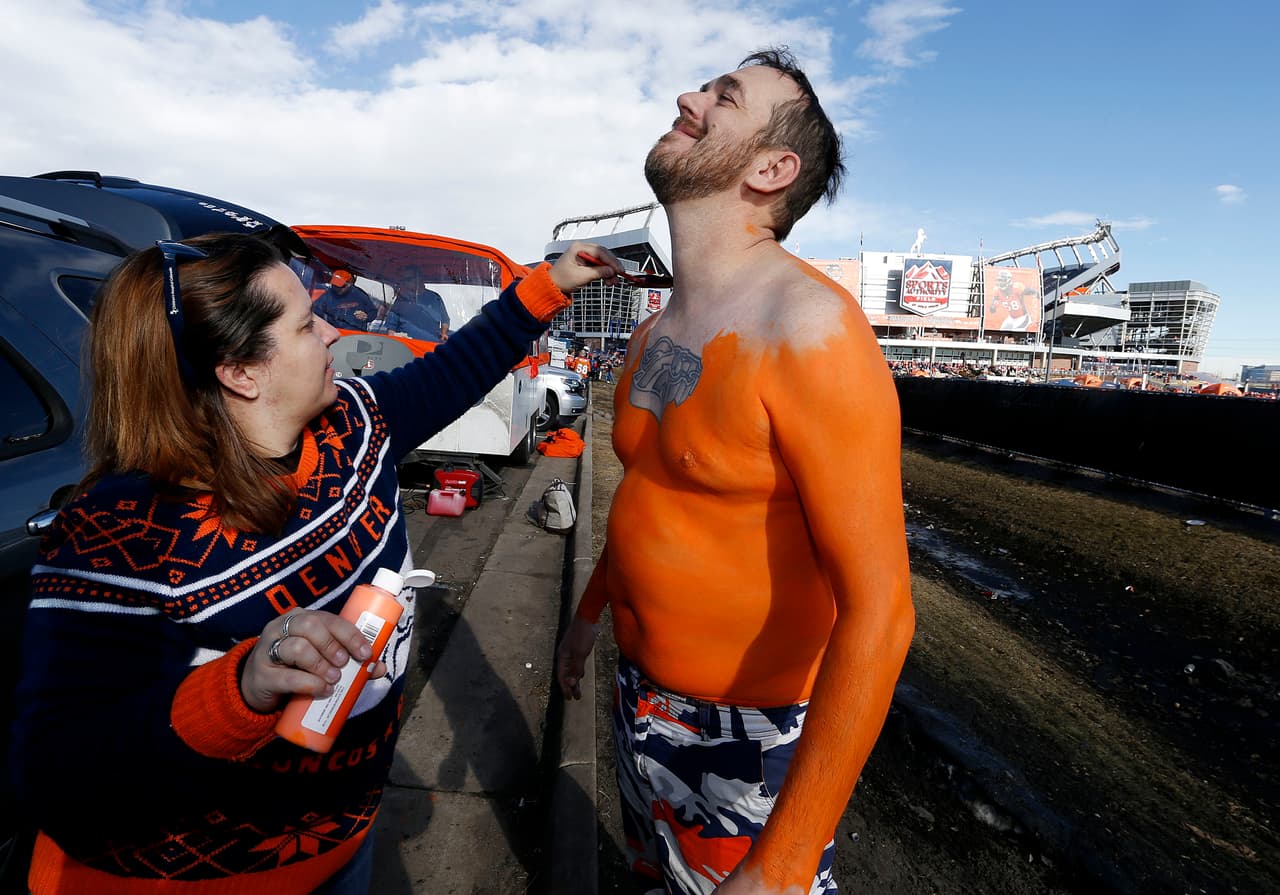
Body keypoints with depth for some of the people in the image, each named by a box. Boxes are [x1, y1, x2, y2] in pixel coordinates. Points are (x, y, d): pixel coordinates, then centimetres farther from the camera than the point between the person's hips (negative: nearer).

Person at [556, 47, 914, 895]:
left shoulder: (808, 328, -24)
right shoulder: (654, 332, 1)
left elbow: (878, 611, -26)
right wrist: (589, 611, 25)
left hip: (749, 734, -7)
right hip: (642, 698, 7)